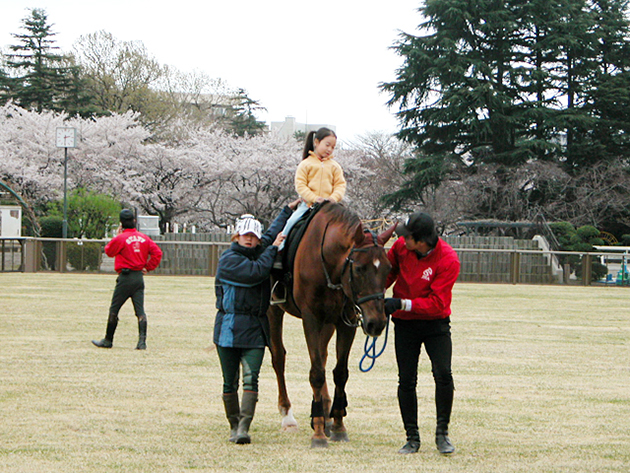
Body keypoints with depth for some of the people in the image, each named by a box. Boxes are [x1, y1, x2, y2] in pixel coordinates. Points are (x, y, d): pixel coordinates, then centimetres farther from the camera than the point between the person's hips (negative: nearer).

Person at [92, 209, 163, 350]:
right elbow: (157, 253, 2)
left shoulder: (120, 238, -10)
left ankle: (108, 341, 13)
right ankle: (142, 341, -11)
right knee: (140, 310, 1)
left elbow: (109, 251, 5)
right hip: (139, 277, 5)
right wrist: (148, 267, 8)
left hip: (125, 277, -5)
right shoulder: (144, 238, 5)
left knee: (114, 310, 7)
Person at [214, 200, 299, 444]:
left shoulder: (259, 252, 14)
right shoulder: (229, 259, -5)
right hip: (229, 329, -4)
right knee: (230, 381, 4)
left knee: (250, 378, -12)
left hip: (255, 329, 4)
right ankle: (234, 425, 16)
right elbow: (256, 272, -18)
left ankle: (244, 427, -20)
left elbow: (272, 234, 32)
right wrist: (273, 248, -8)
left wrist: (288, 210, 36)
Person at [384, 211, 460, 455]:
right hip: (405, 324, 3)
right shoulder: (401, 246, -8)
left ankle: (442, 433, -1)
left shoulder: (448, 260, -22)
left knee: (443, 374, -16)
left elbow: (437, 303, -23)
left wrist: (403, 304, -29)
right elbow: (389, 270, 12)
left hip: (435, 323, -3)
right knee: (406, 380, 0)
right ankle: (412, 438, 11)